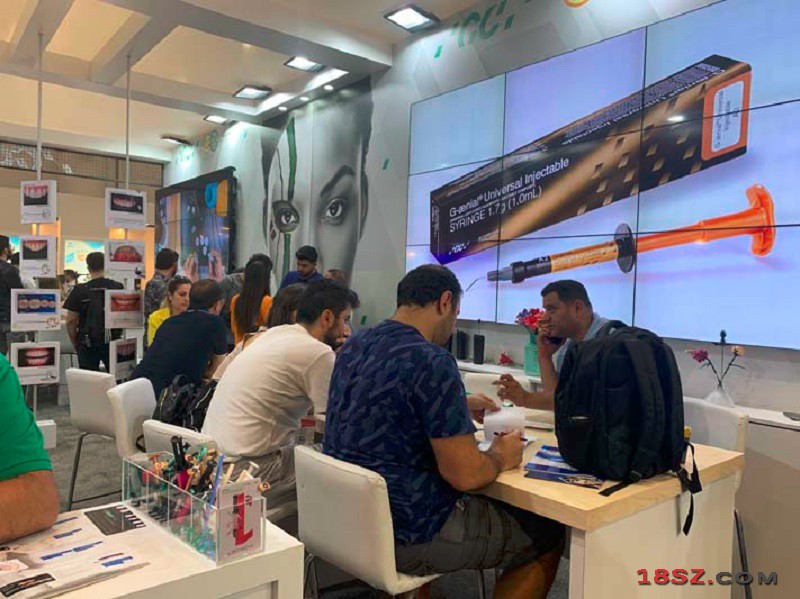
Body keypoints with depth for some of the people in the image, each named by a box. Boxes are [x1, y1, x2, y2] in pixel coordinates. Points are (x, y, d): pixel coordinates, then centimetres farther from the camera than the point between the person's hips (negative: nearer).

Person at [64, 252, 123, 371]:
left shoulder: (80, 290, -6)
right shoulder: (118, 288, -3)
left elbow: (71, 321, -4)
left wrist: (75, 343, 8)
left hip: (88, 344, -1)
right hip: (112, 342, 1)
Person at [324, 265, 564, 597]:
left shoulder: (355, 345, 4)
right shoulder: (432, 361, -23)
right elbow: (465, 475, -23)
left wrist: (459, 404, 25)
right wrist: (501, 456, -2)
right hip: (404, 535, -8)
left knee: (492, 505, 32)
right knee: (547, 535, 11)